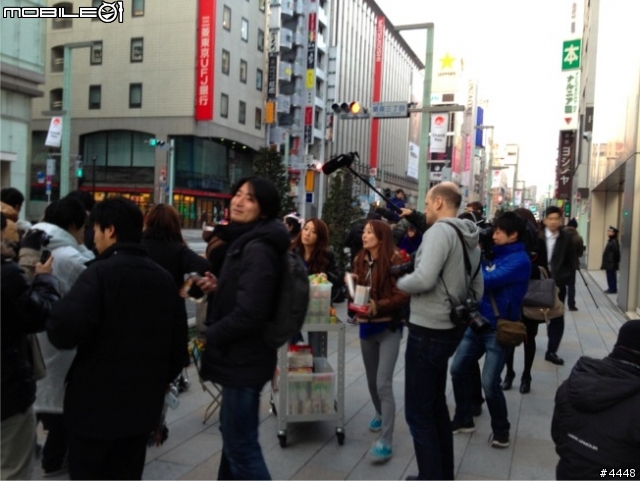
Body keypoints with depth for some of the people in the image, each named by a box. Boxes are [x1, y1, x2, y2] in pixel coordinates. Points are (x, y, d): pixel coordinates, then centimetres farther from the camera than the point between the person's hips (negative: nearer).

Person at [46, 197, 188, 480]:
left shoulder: (100, 273, -15)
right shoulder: (164, 279, 6)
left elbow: (63, 330, -29)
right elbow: (178, 342, 9)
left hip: (95, 403, -6)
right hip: (142, 403, 6)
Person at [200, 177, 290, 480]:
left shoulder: (258, 249, -21)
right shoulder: (245, 242, 12)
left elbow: (249, 313, -27)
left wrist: (209, 336, -13)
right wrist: (214, 287, 1)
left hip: (244, 357, -11)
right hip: (239, 355, 11)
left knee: (240, 443, -1)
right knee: (233, 433, 24)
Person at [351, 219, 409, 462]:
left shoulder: (394, 261, -13)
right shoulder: (360, 260, 4)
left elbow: (403, 295, -15)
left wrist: (378, 306, -28)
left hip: (389, 328, -6)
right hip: (366, 326, 6)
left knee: (383, 383, -11)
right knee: (372, 380, 18)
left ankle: (386, 442, -5)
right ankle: (380, 414, 45)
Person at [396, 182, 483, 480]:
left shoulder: (440, 231, -17)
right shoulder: (470, 239, 11)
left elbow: (424, 279, -28)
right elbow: (476, 290, 16)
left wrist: (400, 281, -9)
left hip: (427, 331, -10)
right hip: (447, 329, 10)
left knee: (418, 413, 1)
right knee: (436, 405, 21)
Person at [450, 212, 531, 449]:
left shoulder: (519, 260, -16)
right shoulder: (496, 252, 9)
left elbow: (487, 280, -27)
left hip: (498, 329, -8)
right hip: (477, 323, 8)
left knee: (489, 383, -7)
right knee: (458, 370, 10)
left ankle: (501, 431, 17)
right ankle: (463, 420, 27)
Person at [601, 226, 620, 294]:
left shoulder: (614, 242, -19)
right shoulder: (610, 241, 13)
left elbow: (616, 253, -22)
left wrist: (615, 262, -19)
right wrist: (605, 263, 17)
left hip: (611, 263, -10)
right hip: (609, 263, 10)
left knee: (611, 276, -2)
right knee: (610, 276, 15)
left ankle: (613, 289, 5)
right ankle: (611, 288, 23)